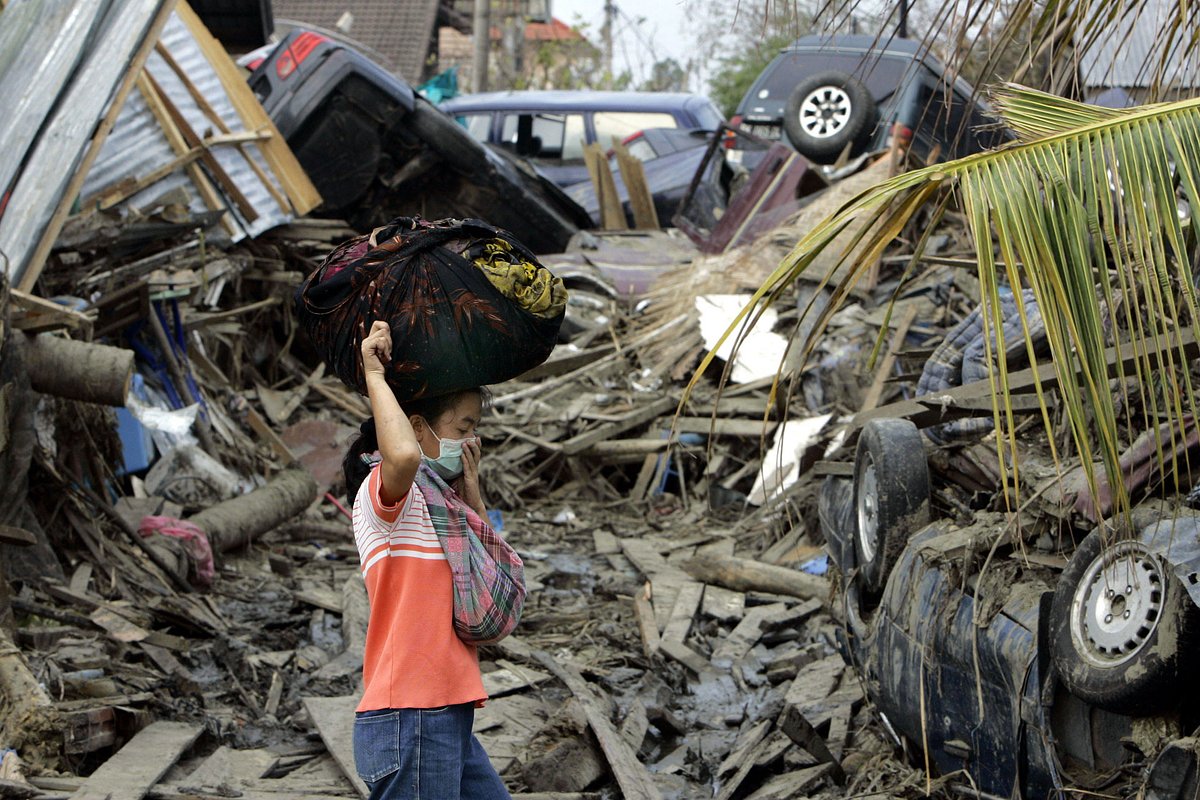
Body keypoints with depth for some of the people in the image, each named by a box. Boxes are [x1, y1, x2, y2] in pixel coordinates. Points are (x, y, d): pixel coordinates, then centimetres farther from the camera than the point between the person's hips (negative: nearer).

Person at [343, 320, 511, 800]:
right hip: (410, 719, -10)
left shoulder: (443, 499, 18)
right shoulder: (384, 490, -10)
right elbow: (403, 455, -35)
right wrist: (375, 376, -20)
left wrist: (471, 493, 7)